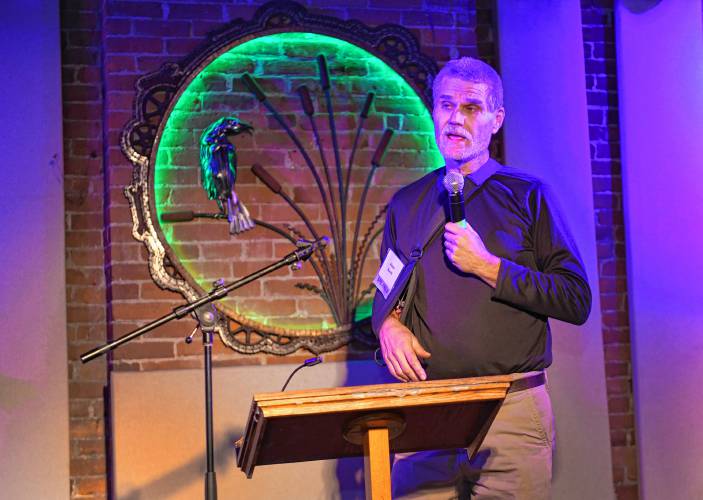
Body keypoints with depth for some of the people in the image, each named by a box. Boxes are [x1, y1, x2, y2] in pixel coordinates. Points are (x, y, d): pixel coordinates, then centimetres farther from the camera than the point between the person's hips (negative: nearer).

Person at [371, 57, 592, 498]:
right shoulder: (406, 204, 14)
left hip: (513, 411, -2)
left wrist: (487, 266, -11)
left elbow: (577, 301, -3)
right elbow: (386, 291, 24)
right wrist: (388, 323, 1)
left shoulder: (527, 196, 3)